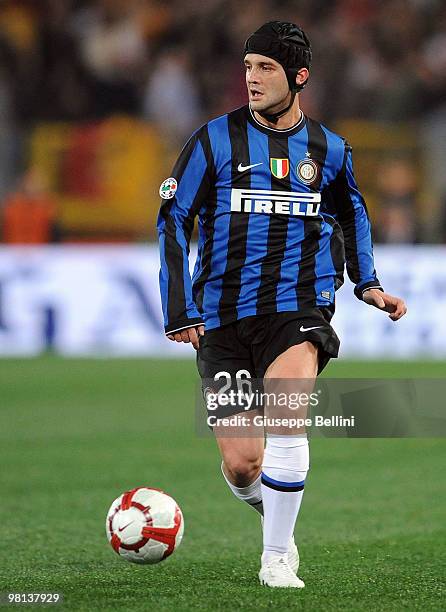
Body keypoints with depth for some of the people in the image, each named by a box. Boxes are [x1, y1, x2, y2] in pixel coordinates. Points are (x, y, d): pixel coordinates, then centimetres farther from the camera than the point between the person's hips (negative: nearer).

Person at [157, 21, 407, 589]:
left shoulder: (328, 150, 8)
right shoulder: (215, 140, 0)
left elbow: (351, 213, 27)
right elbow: (173, 218, 3)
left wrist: (366, 283, 15)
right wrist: (179, 310, -5)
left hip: (297, 312, 0)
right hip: (222, 317, 0)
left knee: (286, 419, -26)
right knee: (240, 466, -4)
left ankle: (277, 557, -13)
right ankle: (273, 516, 31)